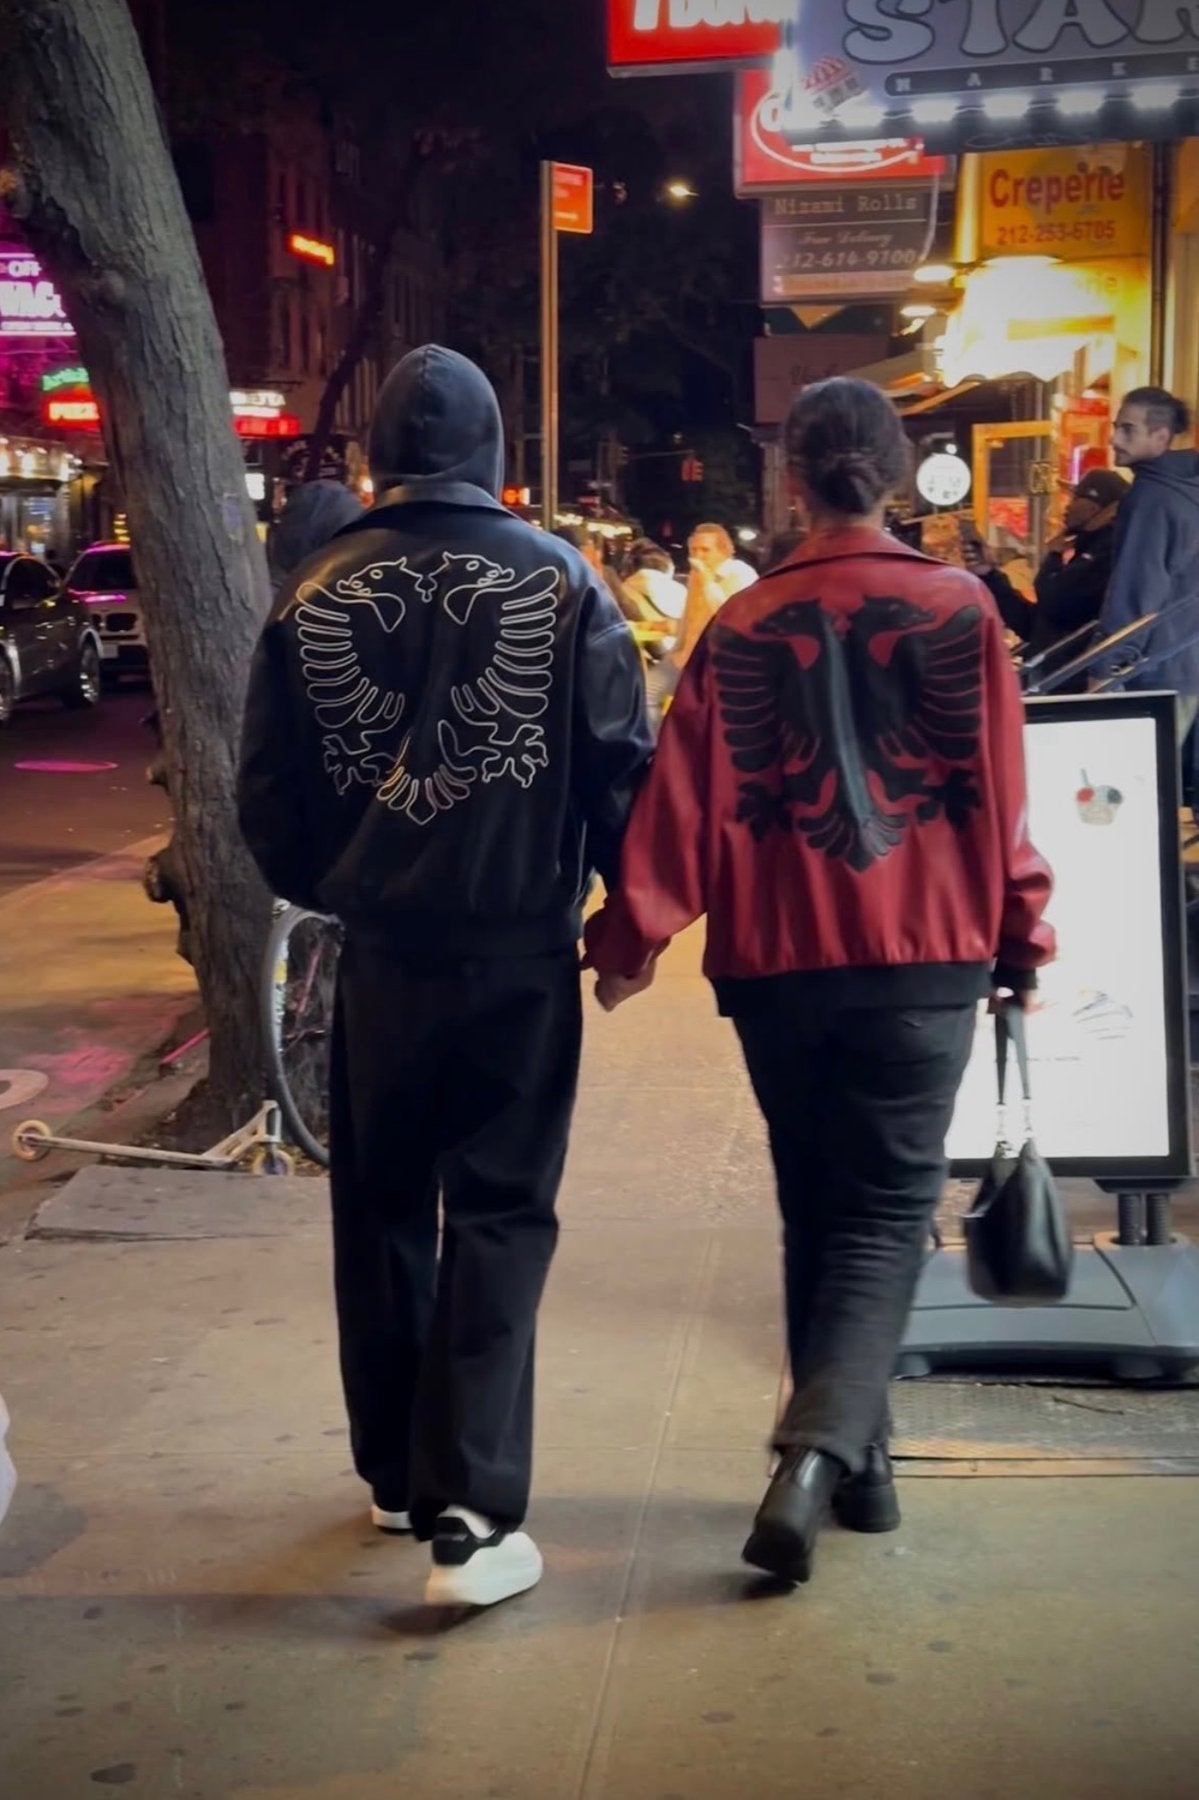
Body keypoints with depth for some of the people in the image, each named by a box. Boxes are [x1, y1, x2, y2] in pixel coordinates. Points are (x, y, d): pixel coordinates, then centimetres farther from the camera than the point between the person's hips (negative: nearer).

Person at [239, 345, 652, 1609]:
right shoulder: (558, 580, -5)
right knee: (498, 1218, 3)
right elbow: (620, 766, -6)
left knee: (380, 1211, 16)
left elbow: (269, 792, 4)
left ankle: (394, 1474, 29)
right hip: (519, 948, -2)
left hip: (376, 951, 2)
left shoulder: (312, 594, 1)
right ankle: (470, 1514, -3)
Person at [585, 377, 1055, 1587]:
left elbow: (686, 796, -4)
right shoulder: (958, 608, -2)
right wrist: (1022, 939, 8)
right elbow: (997, 791, -1)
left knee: (815, 1212, 15)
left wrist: (632, 934, 2)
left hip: (776, 963, 2)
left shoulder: (739, 630, 1)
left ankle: (852, 1462, 23)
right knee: (887, 1213, 2)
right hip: (923, 957, -2)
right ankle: (820, 1452, -16)